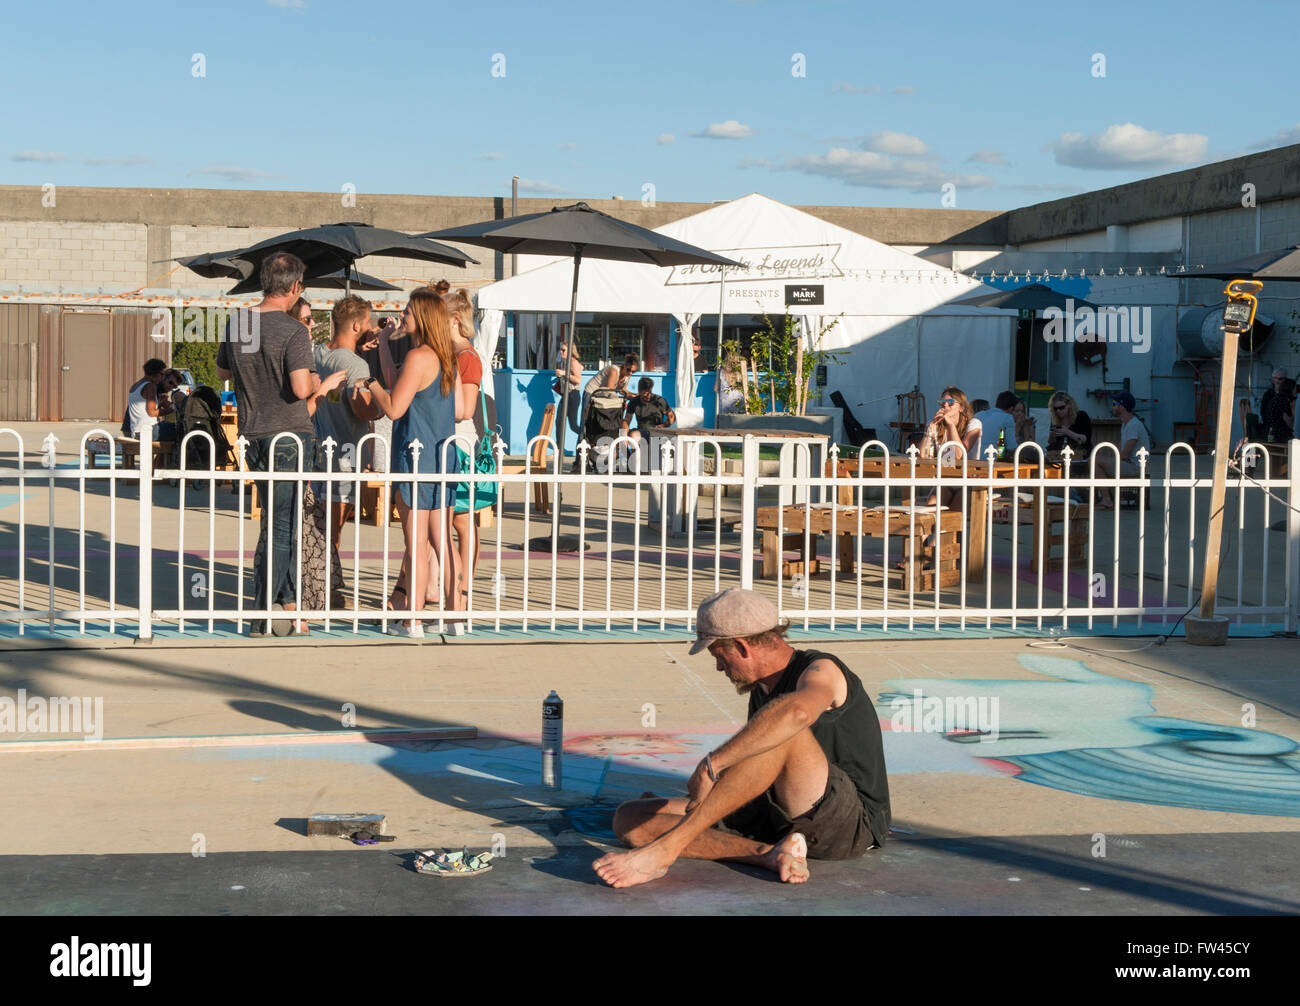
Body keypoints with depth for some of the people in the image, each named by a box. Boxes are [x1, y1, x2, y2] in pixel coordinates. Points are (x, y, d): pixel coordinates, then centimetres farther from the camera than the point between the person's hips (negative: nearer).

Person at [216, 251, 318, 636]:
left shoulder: (236, 323, 5)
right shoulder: (293, 331, -16)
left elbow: (222, 372, 20)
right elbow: (300, 389, -24)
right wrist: (318, 382, -3)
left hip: (254, 435, 7)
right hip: (289, 435, -7)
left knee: (277, 520, 18)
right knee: (282, 525, 0)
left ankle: (288, 603, 24)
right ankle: (263, 617, 1)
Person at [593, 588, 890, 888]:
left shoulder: (821, 671, -11)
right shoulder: (762, 689, 17)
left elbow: (797, 712, -38)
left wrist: (710, 764, -38)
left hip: (850, 823, -8)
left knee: (783, 733, -37)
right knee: (630, 819, -4)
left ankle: (664, 849, -36)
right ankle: (768, 854, -25)